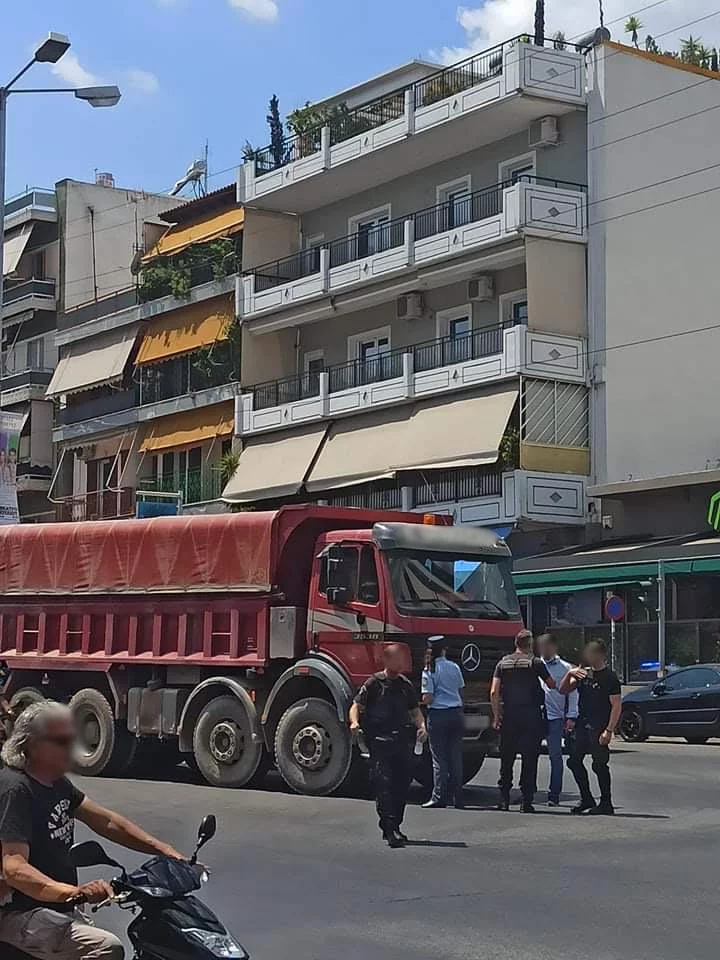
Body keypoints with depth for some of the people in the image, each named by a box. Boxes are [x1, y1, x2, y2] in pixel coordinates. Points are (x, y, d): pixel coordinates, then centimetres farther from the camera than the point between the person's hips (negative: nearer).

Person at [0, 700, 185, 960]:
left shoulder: (56, 783, 11)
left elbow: (105, 821, 11)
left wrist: (165, 850, 1)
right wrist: (73, 892, -45)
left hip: (57, 909, 10)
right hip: (21, 913, -10)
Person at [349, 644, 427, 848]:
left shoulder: (406, 685, 16)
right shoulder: (374, 684, 1)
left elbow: (414, 710, 21)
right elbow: (357, 706, -3)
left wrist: (421, 726, 1)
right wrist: (355, 722, -23)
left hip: (402, 740, 5)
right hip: (379, 740, -5)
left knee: (402, 784, 7)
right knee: (383, 784, -12)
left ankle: (394, 828, 19)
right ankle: (389, 829, -17)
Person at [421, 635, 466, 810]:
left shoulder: (429, 671, -8)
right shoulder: (454, 668, 5)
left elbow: (427, 698, -11)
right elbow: (460, 690, 11)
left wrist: (421, 702, 8)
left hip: (438, 715, -4)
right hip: (456, 713, 4)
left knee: (439, 758, 0)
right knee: (456, 757, 9)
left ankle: (439, 797, -2)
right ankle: (457, 798, 10)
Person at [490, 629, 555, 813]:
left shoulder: (503, 663, 7)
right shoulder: (535, 662, -1)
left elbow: (494, 692, 1)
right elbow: (552, 685, 6)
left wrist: (496, 716, 5)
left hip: (508, 716, 3)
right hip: (531, 715, -3)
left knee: (506, 758, 10)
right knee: (530, 758, 1)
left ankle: (504, 799, 10)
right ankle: (527, 801, -2)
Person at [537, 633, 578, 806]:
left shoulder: (565, 668, 4)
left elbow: (572, 693, 4)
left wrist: (571, 717, -4)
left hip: (555, 717, -2)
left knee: (555, 756, -2)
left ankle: (554, 794, 3)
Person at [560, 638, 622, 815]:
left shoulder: (610, 677, -8)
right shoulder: (583, 673, 13)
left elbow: (616, 705, -12)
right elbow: (563, 690, 14)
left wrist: (609, 730, -19)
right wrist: (569, 674, -5)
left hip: (599, 728, -7)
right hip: (582, 725, 7)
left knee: (599, 765, -4)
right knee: (574, 761, 9)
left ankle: (606, 804, 6)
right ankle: (587, 800, 20)